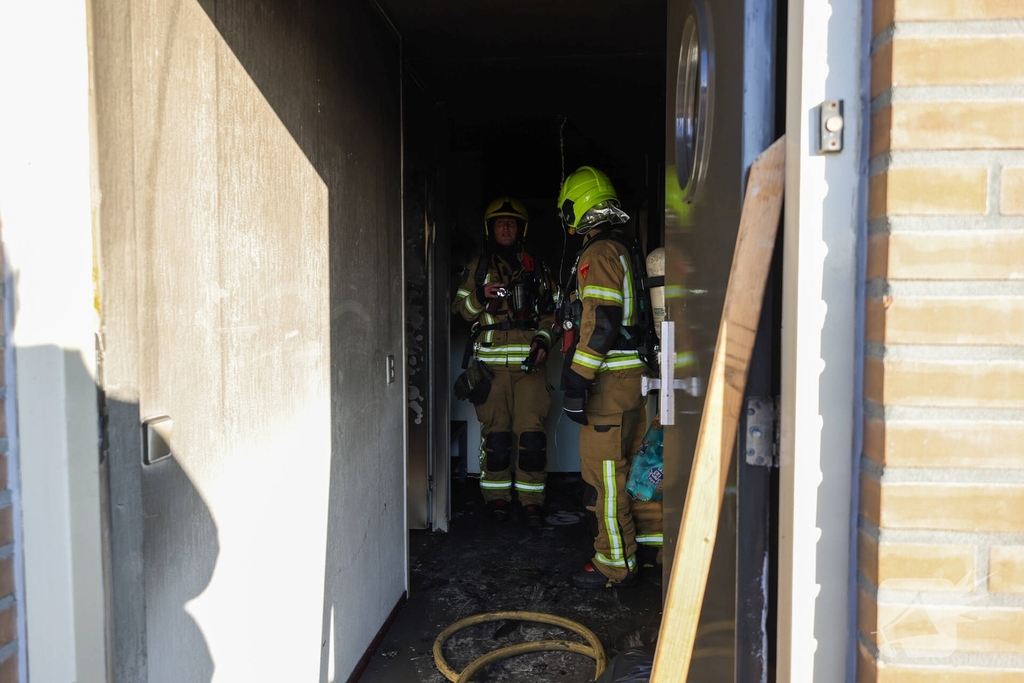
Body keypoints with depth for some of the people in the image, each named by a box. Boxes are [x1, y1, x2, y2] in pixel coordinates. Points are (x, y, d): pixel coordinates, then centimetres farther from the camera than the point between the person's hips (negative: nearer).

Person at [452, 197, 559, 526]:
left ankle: (532, 499, 5)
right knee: (495, 431, 0)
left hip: (528, 362, 1)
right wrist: (481, 295, -10)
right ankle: (496, 496, 13)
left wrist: (543, 339, -1)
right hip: (491, 360, 0)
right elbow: (460, 309, 10)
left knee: (531, 430, -5)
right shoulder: (477, 267, 13)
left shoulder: (536, 267, 16)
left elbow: (550, 311, 16)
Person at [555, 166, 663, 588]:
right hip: (635, 373, 10)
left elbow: (601, 322, -22)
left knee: (604, 470, -1)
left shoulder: (598, 253, -13)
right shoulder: (627, 248, 17)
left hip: (610, 379, -10)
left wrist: (577, 381, -21)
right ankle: (656, 541, 28)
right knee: (633, 465, 17)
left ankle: (614, 565, 8)